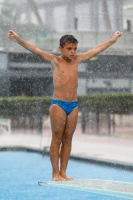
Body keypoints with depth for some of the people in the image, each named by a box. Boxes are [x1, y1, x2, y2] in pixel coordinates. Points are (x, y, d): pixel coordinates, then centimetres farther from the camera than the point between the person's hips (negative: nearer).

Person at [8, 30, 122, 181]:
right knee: (57, 139, -1)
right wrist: (18, 39, -25)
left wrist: (113, 39, 28)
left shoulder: (77, 60, 10)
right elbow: (35, 50, -13)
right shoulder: (55, 61, -2)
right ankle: (55, 173, 2)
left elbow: (97, 49, 19)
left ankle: (63, 171, 10)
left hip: (74, 105, 4)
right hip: (58, 104, -4)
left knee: (68, 139, 6)